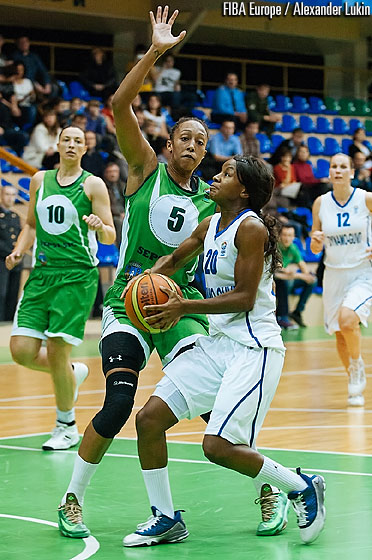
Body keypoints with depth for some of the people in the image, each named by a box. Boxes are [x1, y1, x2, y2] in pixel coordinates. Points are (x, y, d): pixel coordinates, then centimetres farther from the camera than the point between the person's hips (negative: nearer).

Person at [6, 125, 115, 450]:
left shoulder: (93, 185, 0)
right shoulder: (40, 180, 12)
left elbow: (110, 237, -1)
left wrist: (100, 227, -23)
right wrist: (19, 251, 7)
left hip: (77, 276, -5)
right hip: (43, 273, 5)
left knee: (57, 352, -9)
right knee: (22, 351, -5)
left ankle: (67, 427, 11)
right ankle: (73, 373, 26)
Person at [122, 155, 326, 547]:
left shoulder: (251, 228, -13)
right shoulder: (210, 226, 11)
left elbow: (244, 297, -18)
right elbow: (175, 259, 27)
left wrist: (185, 307, -20)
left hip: (254, 348, -9)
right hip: (216, 343, 9)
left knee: (219, 446, -18)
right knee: (149, 419, 0)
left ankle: (302, 487, 5)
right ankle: (166, 520, 12)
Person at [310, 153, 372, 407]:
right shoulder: (321, 203, 0)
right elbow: (315, 249, 6)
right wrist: (316, 242, -17)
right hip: (334, 274, 4)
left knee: (347, 321, -26)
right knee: (340, 335, 8)